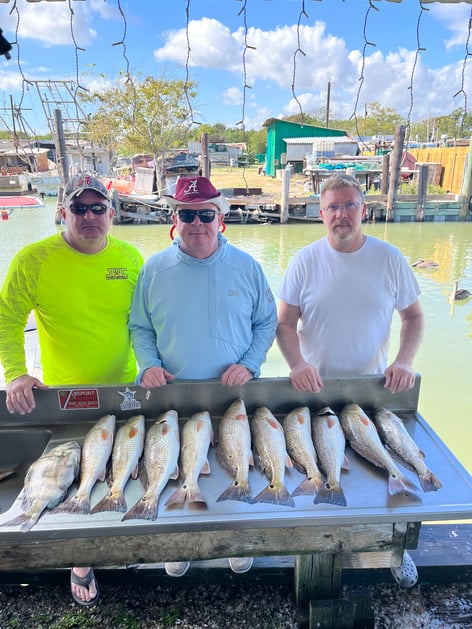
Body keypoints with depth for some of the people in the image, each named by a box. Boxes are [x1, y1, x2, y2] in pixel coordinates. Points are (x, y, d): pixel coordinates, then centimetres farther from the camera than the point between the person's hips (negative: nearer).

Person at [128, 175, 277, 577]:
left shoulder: (247, 267, -3)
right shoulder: (155, 269, -3)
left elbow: (267, 322, 3)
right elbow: (139, 328, 4)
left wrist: (249, 364, -11)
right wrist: (149, 365, -12)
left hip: (236, 394, 0)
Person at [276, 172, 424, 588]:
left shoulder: (389, 258, -5)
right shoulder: (305, 261, -7)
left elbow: (413, 316, 3)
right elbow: (285, 323, -6)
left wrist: (404, 361, -13)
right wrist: (297, 365, -22)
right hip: (315, 388, 0)